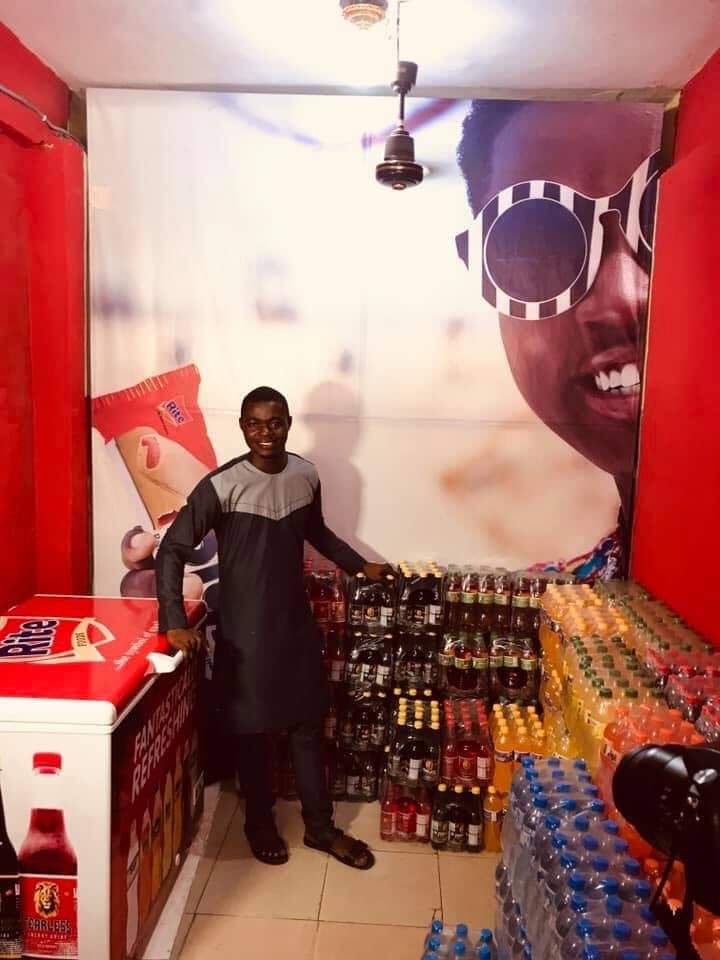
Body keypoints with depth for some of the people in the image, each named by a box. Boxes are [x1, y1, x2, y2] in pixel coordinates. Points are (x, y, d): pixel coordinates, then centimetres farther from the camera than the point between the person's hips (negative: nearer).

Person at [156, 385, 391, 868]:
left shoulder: (306, 476, -2)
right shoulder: (220, 486, -18)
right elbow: (172, 549, -14)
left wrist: (361, 566, 20)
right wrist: (175, 622, -21)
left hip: (298, 622, 5)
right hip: (245, 629, -4)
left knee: (309, 724, 14)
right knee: (253, 729, 12)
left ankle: (320, 826, 32)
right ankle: (260, 823, 36)